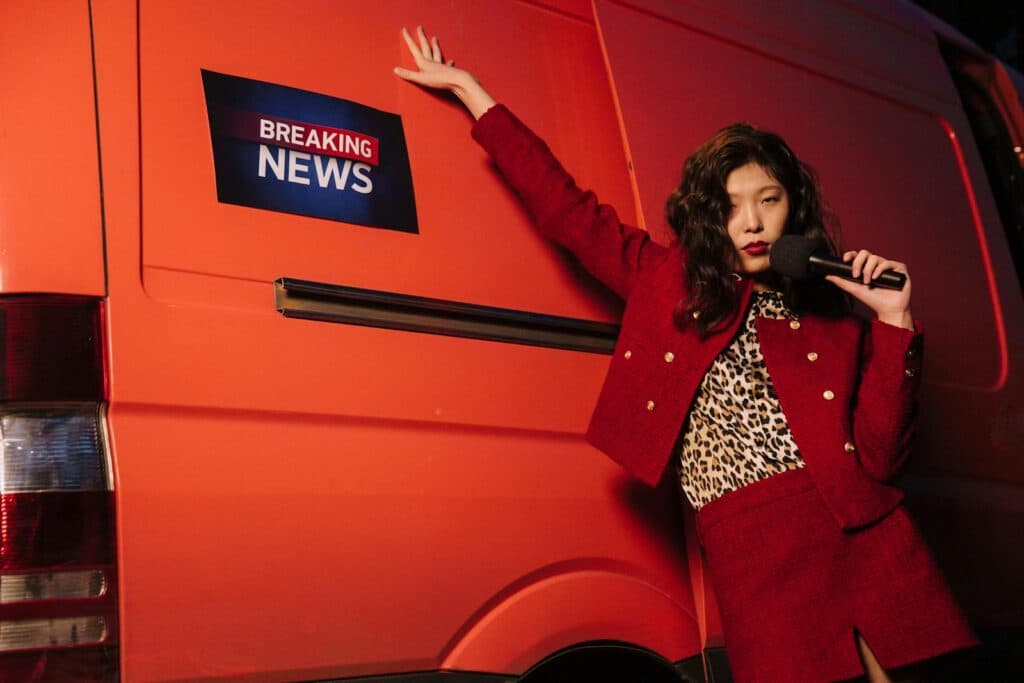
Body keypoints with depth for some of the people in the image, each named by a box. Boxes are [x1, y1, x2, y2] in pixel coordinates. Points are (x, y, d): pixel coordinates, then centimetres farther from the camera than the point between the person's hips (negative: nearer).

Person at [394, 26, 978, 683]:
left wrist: (894, 321, -3)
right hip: (752, 553, -1)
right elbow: (565, 206, 13)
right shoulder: (671, 282, 12)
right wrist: (465, 84, 17)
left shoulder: (835, 314, 11)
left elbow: (879, 456, 2)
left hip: (866, 537, 1)